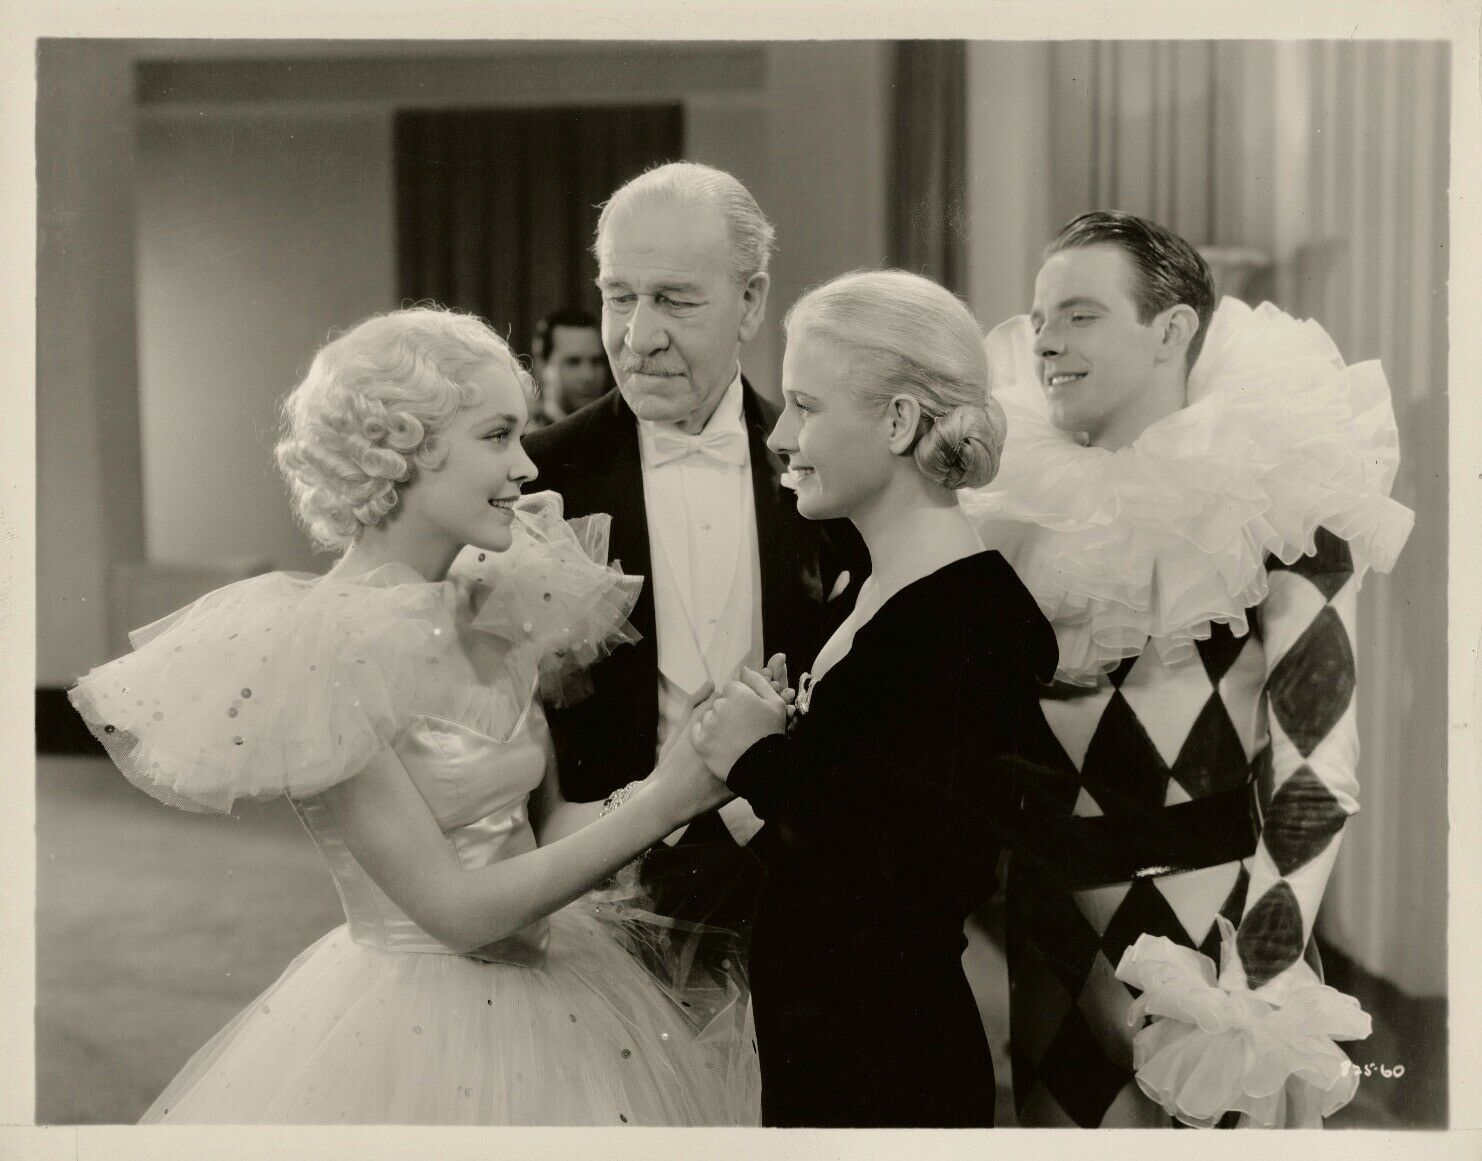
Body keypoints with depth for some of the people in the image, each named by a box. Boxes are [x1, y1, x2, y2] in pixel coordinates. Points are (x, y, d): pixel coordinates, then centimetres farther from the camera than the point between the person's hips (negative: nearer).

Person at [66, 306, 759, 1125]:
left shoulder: (492, 613, 1)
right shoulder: (314, 646, -20)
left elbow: (545, 825, 4)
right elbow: (456, 909, -21)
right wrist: (663, 802, -21)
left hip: (560, 1001, 7)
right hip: (417, 1026, -7)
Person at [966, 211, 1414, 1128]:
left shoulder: (1275, 501, -9)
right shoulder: (1031, 503, 4)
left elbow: (1316, 772, -13)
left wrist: (1255, 1000, -17)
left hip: (1210, 948, -4)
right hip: (1050, 957, 4)